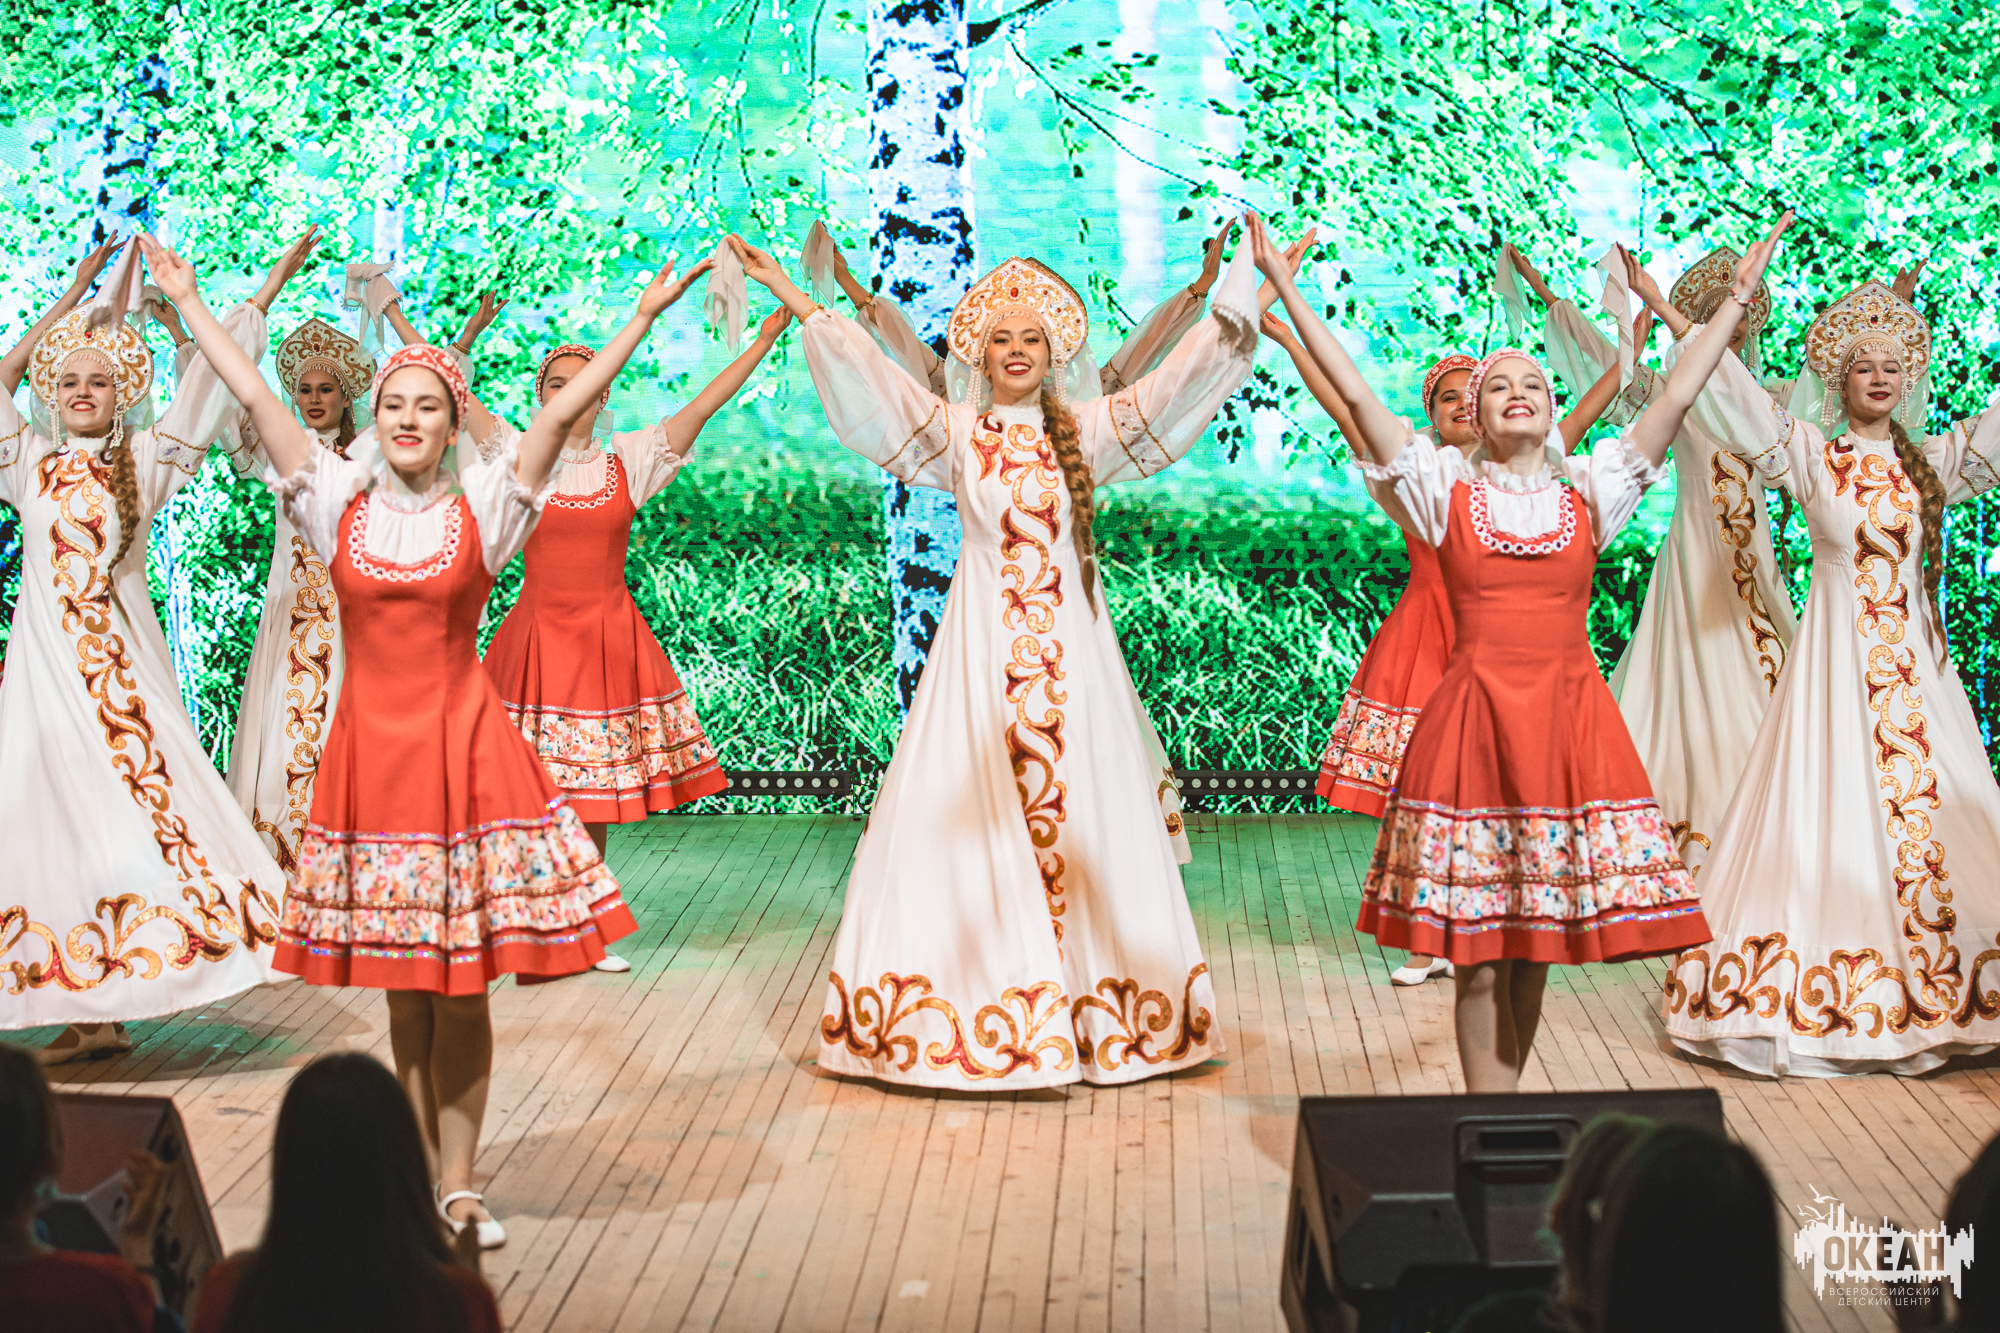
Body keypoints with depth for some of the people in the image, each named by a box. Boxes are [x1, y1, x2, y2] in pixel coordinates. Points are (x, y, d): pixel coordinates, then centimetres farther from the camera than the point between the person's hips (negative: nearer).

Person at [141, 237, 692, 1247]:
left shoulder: (483, 505, -1)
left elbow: (563, 410, -6)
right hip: (370, 748, 2)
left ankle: (456, 1185, 10)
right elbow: (254, 397, 6)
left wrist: (643, 318, -11)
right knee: (404, 993, 8)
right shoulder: (340, 502, 3)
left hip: (462, 746, -2)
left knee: (461, 992, 1)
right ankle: (424, 1180, 18)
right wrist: (186, 301, 9)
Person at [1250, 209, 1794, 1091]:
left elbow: (1674, 398, 10)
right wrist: (1285, 288, -4)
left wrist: (1737, 297, 11)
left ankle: (1504, 1107, 18)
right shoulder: (1446, 488, 3)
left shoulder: (1588, 490, 9)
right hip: (1472, 716, -2)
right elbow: (1355, 394, -1)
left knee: (1534, 943, 8)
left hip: (1568, 717, 2)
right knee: (1478, 947, 0)